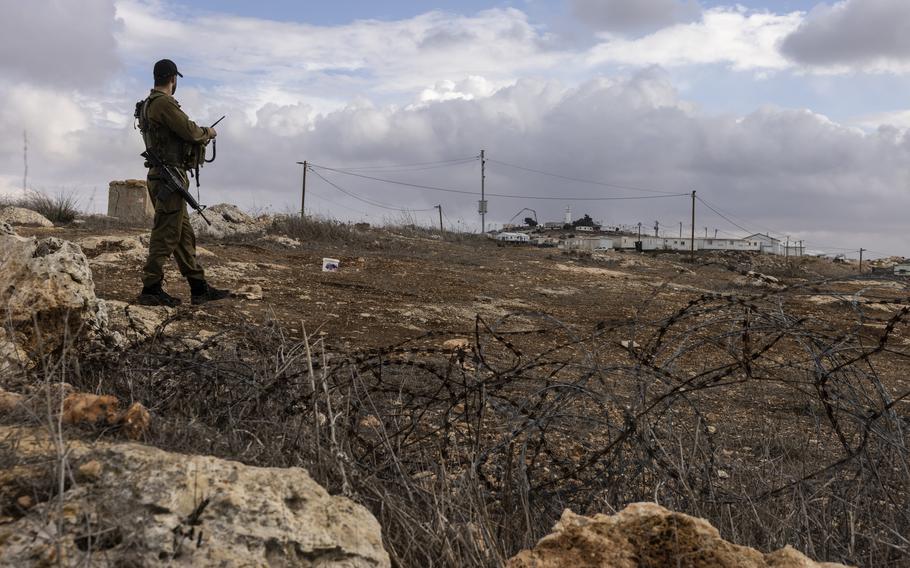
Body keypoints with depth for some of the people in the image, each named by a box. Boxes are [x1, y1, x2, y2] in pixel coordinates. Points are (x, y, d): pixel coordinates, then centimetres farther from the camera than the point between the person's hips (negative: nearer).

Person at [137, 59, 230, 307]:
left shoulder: (148, 105, 18)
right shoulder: (164, 103, -14)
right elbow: (189, 130, -16)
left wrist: (199, 134, 15)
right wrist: (208, 132, 2)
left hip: (161, 176, 11)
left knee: (184, 234, 12)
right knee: (166, 235, -6)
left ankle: (199, 287, 16)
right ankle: (151, 289, -2)